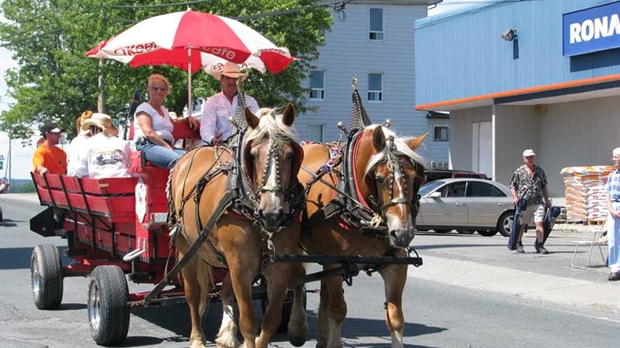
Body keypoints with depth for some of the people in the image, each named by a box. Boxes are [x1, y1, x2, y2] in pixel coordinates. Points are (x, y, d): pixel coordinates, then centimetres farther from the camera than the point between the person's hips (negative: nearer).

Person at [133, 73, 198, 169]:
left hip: (167, 146, 7)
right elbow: (148, 133, -9)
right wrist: (166, 146, -15)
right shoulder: (144, 108, 6)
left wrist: (188, 118, 34)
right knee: (176, 159, -40)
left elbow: (172, 122, 53)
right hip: (148, 146, -7)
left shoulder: (163, 109, 31)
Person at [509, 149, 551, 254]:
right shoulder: (519, 171, 3)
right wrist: (515, 197, -10)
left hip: (538, 202, 2)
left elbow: (543, 187, 20)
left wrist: (547, 200, 15)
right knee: (522, 224, 7)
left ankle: (540, 246, -8)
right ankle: (519, 244, 22)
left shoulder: (540, 171, 12)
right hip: (524, 203, -2)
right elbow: (512, 186, 5)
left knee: (539, 222, -9)